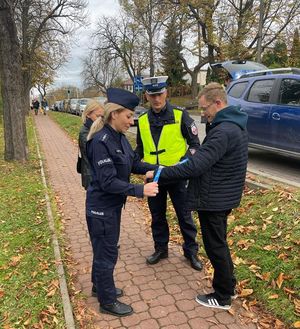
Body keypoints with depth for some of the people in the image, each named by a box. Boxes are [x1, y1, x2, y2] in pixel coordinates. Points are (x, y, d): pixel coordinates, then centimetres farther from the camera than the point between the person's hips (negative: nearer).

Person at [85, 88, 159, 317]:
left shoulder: (119, 137, 1)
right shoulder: (101, 142, -26)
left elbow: (134, 163, 8)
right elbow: (108, 182, -28)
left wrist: (155, 168, -5)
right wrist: (141, 190, -28)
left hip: (113, 204, 9)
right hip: (102, 207, -9)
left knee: (104, 249, 24)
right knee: (107, 253, 7)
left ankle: (100, 286, 45)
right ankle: (107, 301, 27)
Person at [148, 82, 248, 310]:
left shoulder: (223, 132, -26)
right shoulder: (236, 125, 8)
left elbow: (195, 166, -31)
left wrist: (160, 173, -26)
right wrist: (196, 156, 8)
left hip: (213, 199, -10)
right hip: (225, 195, 10)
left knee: (215, 246, 7)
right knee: (219, 243, 23)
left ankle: (223, 297, 26)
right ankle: (229, 285, 40)